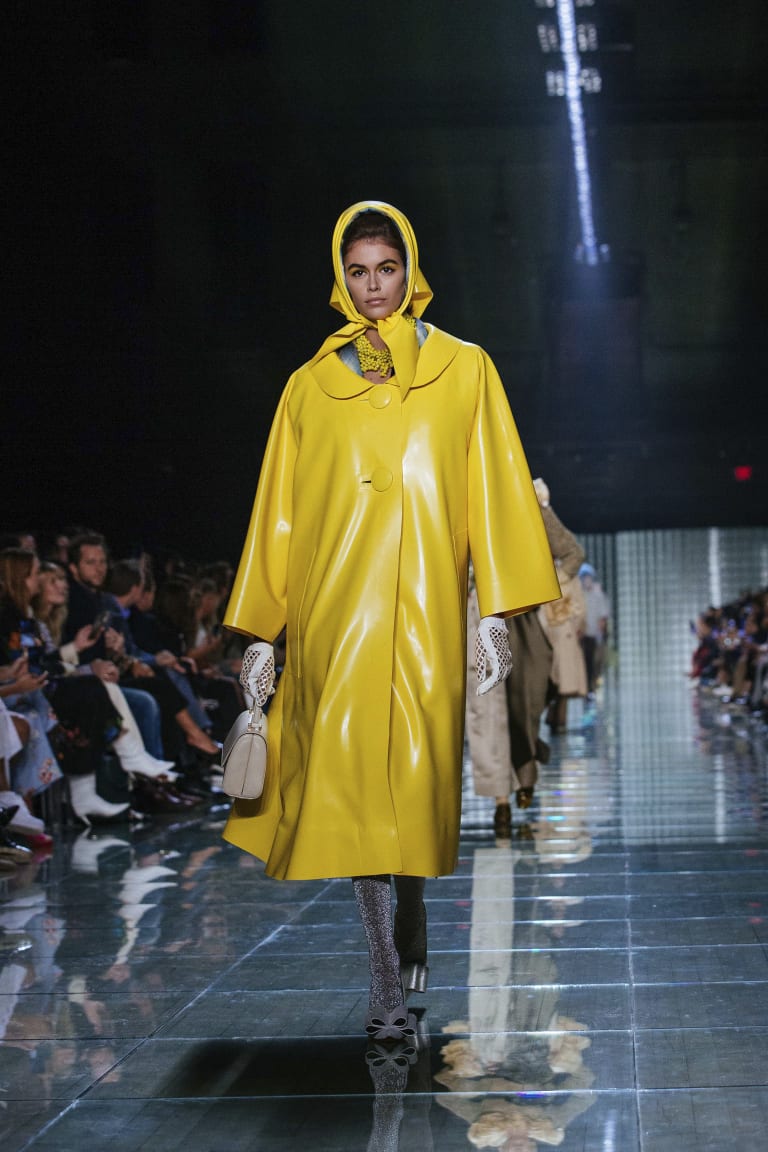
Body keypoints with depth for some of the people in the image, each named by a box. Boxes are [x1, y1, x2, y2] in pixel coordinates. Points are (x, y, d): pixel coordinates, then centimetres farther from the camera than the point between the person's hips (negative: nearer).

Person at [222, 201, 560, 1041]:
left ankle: (410, 916, 29)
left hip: (425, 615, 0)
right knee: (353, 786, -6)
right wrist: (261, 634, 5)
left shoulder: (464, 371, 10)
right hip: (334, 617, 1)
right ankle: (388, 982, -1)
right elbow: (276, 515, 10)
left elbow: (494, 494, 4)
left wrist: (498, 613, -4)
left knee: (416, 782, 1)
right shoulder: (310, 387, 12)